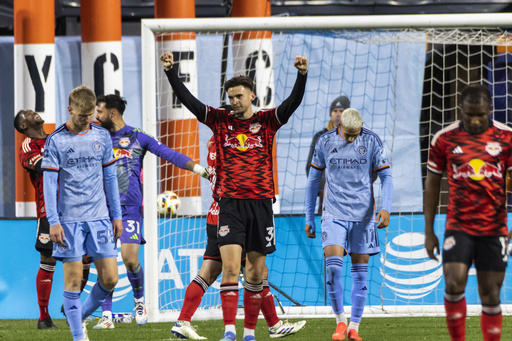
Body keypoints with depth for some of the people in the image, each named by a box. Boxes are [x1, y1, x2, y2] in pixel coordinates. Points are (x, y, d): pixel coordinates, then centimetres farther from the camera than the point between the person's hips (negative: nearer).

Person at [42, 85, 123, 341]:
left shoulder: (102, 136, 9)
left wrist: (116, 215, 12)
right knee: (73, 279, -5)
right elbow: (49, 182, -4)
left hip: (99, 217, 4)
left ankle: (80, 316, 22)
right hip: (69, 220, -4)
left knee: (109, 278, -1)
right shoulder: (55, 141, -3)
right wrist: (53, 221, -11)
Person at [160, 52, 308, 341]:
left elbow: (293, 102, -9)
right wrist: (170, 71, -9)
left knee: (256, 270, 7)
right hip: (230, 203, -1)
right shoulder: (220, 120, 6)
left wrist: (302, 74, -25)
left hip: (261, 202, 1)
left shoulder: (267, 121, 4)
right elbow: (188, 100, 2)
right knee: (230, 266, -12)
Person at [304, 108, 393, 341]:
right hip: (333, 214, 0)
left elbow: (385, 177, 0)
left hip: (363, 214, 0)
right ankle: (340, 321, -1)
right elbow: (313, 180, 10)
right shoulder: (325, 142, 1)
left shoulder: (372, 141, -2)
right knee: (333, 265, -15)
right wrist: (309, 218, 10)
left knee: (360, 270, 2)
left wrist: (386, 207, -16)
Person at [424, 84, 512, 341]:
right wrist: (429, 231, 7)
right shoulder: (444, 139, 0)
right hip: (458, 227, -1)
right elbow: (432, 184, 7)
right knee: (454, 283, -17)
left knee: (490, 295, 3)